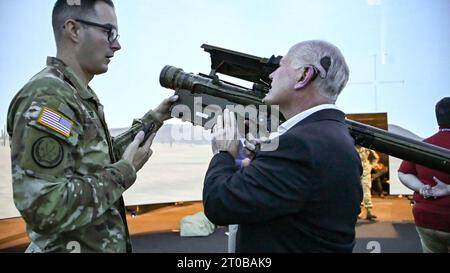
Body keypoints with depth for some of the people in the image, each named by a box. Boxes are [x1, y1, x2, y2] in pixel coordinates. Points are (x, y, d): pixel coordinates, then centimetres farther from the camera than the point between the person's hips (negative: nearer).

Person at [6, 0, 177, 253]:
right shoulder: (48, 98, -22)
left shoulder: (80, 95, 7)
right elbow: (44, 208, -28)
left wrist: (154, 119, 8)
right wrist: (125, 171, -19)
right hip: (76, 246, -9)